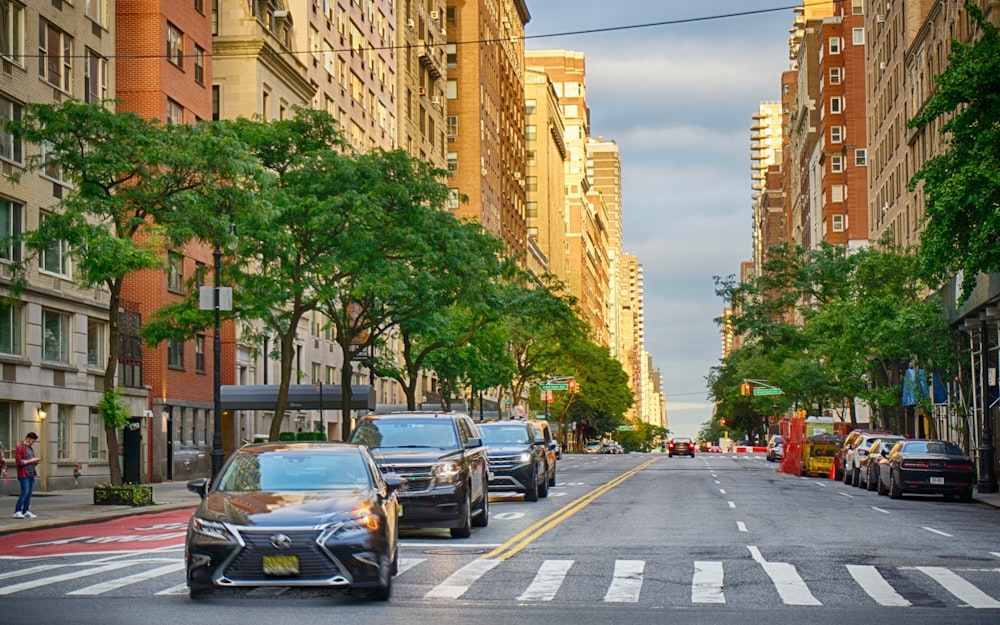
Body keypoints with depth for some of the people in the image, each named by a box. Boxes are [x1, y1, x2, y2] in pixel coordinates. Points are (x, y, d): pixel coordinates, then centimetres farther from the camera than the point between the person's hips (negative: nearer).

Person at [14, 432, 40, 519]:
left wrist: (36, 461, 5)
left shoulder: (31, 448, 19)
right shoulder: (20, 448, -7)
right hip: (24, 475, -8)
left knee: (29, 493, 5)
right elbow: (18, 462, -16)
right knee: (25, 492, -14)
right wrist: (31, 460, -16)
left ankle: (26, 511, 8)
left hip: (31, 474, 8)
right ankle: (17, 512, -11)